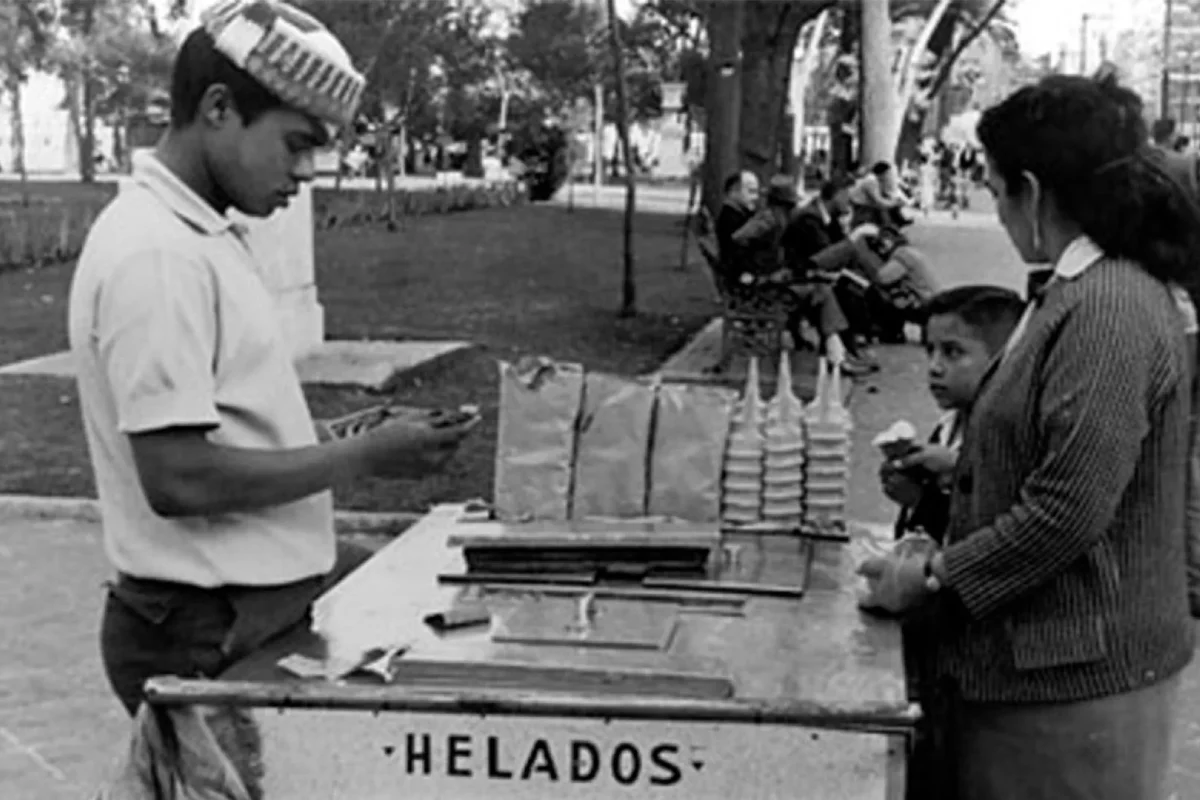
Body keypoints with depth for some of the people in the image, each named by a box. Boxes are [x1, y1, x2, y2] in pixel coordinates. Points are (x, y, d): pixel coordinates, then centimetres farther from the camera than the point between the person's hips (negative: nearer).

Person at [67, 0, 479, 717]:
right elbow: (177, 478, -24)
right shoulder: (157, 254, -20)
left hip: (275, 590, 9)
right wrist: (361, 458, -17)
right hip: (215, 638, -9)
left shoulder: (207, 236, 10)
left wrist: (341, 443, 5)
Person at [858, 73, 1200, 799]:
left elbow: (1067, 514, -25)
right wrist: (949, 472, 13)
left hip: (1076, 682, -9)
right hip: (1047, 657, 9)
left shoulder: (1108, 313, -22)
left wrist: (932, 578, -15)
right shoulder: (1094, 291, 11)